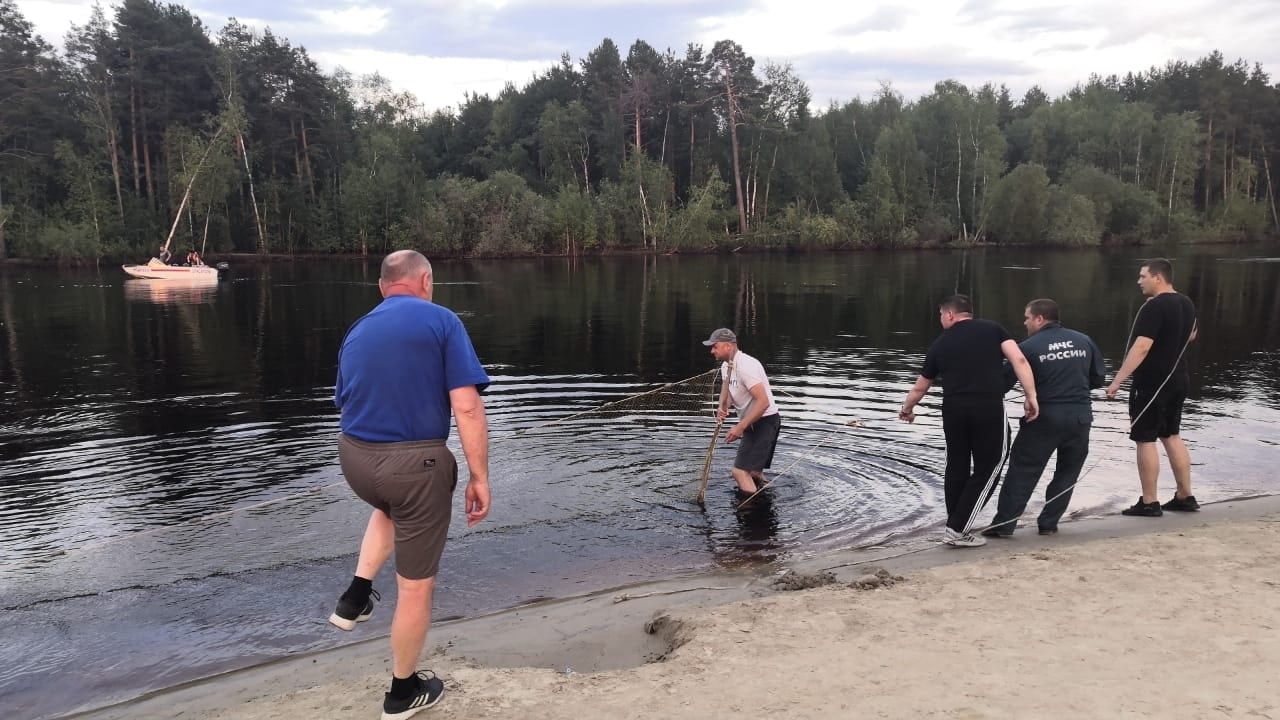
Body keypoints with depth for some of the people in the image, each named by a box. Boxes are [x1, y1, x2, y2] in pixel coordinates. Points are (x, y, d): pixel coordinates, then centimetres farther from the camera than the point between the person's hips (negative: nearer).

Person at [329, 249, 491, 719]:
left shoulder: (357, 332, 12)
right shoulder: (441, 321, -7)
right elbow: (466, 406, -16)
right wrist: (479, 477, -10)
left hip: (353, 457, 6)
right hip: (414, 463, -6)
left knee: (390, 507, 41)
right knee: (417, 585, 12)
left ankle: (356, 596, 28)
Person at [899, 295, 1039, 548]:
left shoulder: (940, 343, 14)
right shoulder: (993, 329, 10)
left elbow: (920, 387, 22)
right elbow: (1019, 360, -6)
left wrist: (906, 409, 39)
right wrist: (1031, 396, -6)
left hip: (953, 408, 3)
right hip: (989, 408, -2)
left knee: (957, 468, 17)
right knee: (987, 468, 9)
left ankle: (955, 528, 24)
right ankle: (958, 530, 6)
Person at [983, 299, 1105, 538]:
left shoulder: (1028, 347, -5)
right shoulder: (1084, 341, 7)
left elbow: (1004, 382, -5)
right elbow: (1099, 378, 12)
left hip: (1045, 417, -3)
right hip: (1080, 416, 4)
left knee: (1022, 470, 4)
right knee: (1068, 472, 16)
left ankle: (1003, 524, 5)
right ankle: (1048, 523, 17)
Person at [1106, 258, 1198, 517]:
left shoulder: (1154, 307, -20)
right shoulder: (1186, 303, 8)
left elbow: (1141, 347, -29)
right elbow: (1190, 335, 27)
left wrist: (1118, 380, -29)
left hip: (1152, 383, -9)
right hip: (1178, 379, 9)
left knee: (1145, 439, -1)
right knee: (1172, 436, 18)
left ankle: (1149, 503, 4)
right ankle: (1185, 496, 23)